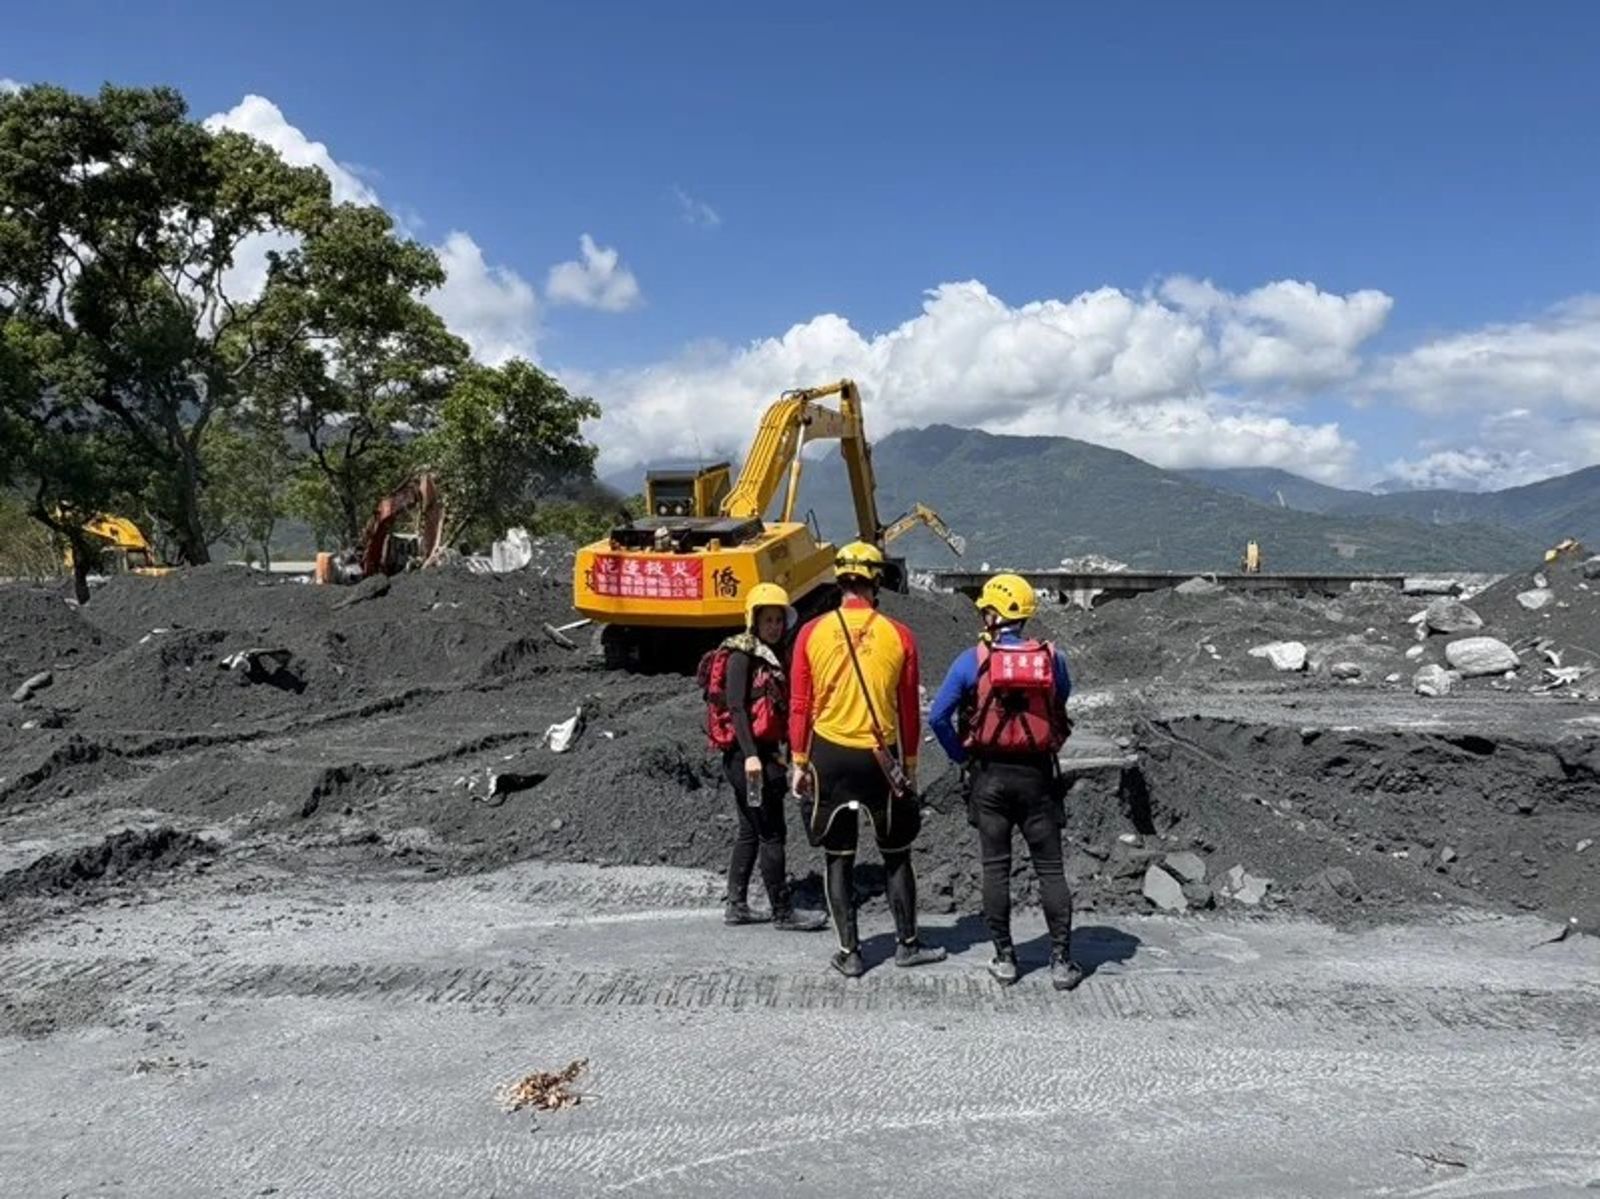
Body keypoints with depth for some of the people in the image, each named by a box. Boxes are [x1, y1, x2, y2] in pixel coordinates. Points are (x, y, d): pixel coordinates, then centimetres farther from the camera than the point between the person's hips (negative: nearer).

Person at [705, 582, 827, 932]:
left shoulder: (771, 657, 15)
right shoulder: (741, 656, -11)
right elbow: (735, 706, -18)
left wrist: (777, 752, 22)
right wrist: (751, 755, -25)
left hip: (762, 753, 9)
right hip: (748, 755, -9)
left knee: (749, 832, 14)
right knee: (772, 835, -3)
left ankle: (736, 906, 23)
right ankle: (783, 913, 5)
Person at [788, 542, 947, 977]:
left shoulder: (812, 633, -4)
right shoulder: (899, 636, -4)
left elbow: (800, 706, -1)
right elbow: (909, 710, 1)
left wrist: (799, 762, 8)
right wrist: (910, 766, 11)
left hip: (829, 756, 0)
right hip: (882, 757, 0)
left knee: (838, 858, 10)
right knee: (896, 856, 16)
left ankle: (850, 953, 15)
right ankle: (907, 944, 26)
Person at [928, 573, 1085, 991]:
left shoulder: (972, 661, -9)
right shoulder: (1052, 658, -4)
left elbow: (938, 716, -8)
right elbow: (1062, 705, 9)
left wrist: (961, 755, 4)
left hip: (989, 776, -1)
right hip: (1037, 775, 1)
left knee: (995, 868, 9)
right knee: (1050, 868, 8)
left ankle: (1004, 959, 14)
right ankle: (1061, 960, 10)